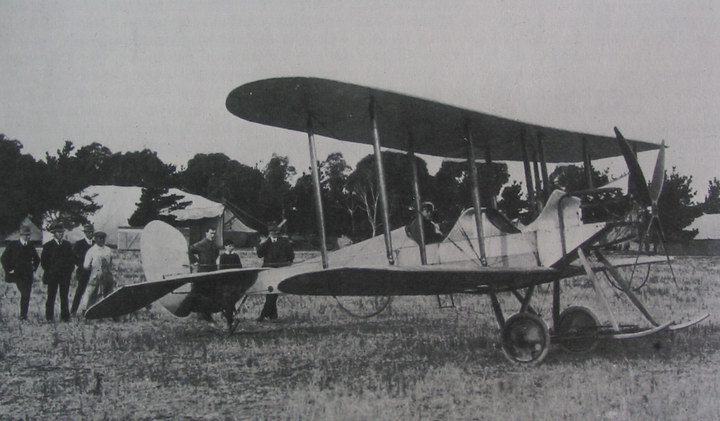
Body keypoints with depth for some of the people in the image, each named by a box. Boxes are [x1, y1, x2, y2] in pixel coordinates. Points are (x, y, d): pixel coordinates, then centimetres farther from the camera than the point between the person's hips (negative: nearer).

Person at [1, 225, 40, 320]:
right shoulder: (12, 245, -2)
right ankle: (23, 315, -3)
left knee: (26, 295, 2)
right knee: (25, 294, -14)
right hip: (17, 274, -4)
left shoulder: (30, 247, 9)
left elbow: (37, 259, 24)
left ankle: (23, 315, 11)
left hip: (28, 275, 4)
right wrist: (8, 269, -4)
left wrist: (34, 268, 13)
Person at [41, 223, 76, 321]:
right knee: (51, 297, 1)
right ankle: (49, 317, 7)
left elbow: (72, 259, 13)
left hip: (65, 275, 2)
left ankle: (65, 316, 8)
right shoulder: (48, 245, 1)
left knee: (64, 297, 4)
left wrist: (70, 270, 3)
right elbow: (43, 261, 3)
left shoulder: (68, 245, 9)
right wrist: (48, 271, -2)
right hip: (52, 275, -2)